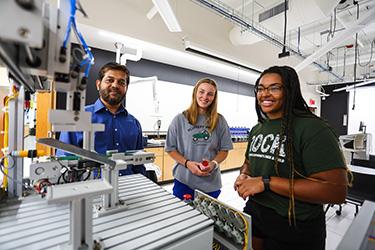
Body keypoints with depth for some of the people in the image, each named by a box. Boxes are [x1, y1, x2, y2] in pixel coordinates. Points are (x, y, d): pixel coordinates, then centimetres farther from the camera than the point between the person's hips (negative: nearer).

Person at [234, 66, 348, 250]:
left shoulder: (312, 129, -19)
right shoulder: (256, 130, 4)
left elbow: (336, 191, -25)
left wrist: (266, 182, -28)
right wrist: (243, 176, -7)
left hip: (295, 229, -6)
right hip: (254, 212, 7)